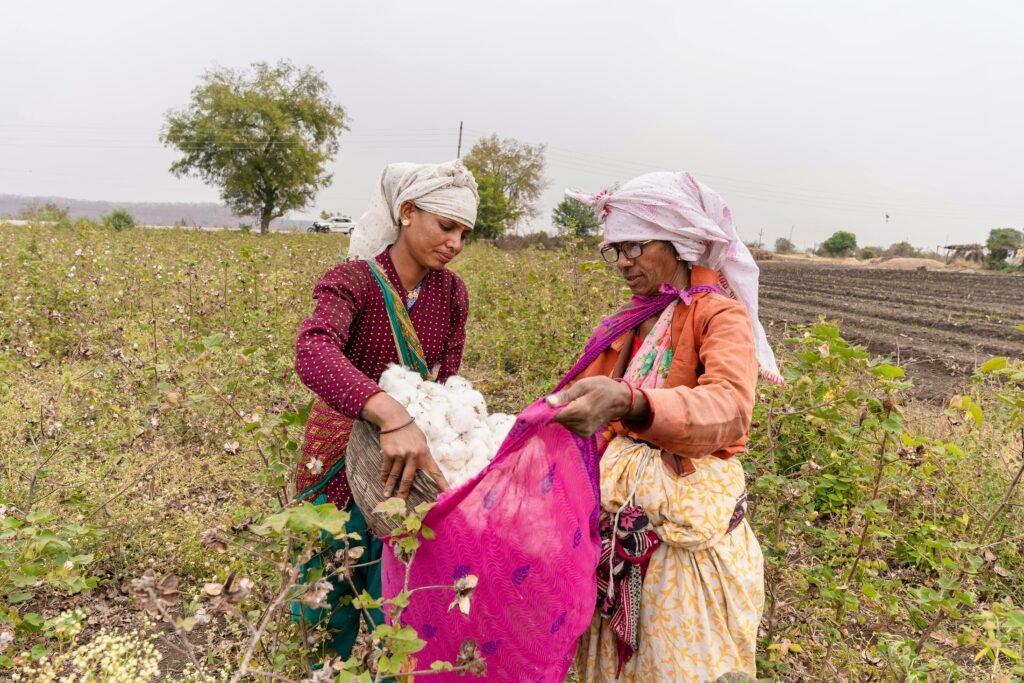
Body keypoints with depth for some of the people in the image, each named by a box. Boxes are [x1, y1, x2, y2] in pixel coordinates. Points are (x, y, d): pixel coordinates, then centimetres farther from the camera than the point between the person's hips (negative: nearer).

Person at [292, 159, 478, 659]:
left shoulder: (452, 294, -2)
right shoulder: (352, 281, -18)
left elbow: (447, 387, -1)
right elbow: (312, 353, -39)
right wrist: (392, 415, -54)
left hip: (409, 465, 3)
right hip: (343, 462, -3)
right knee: (331, 597, 16)